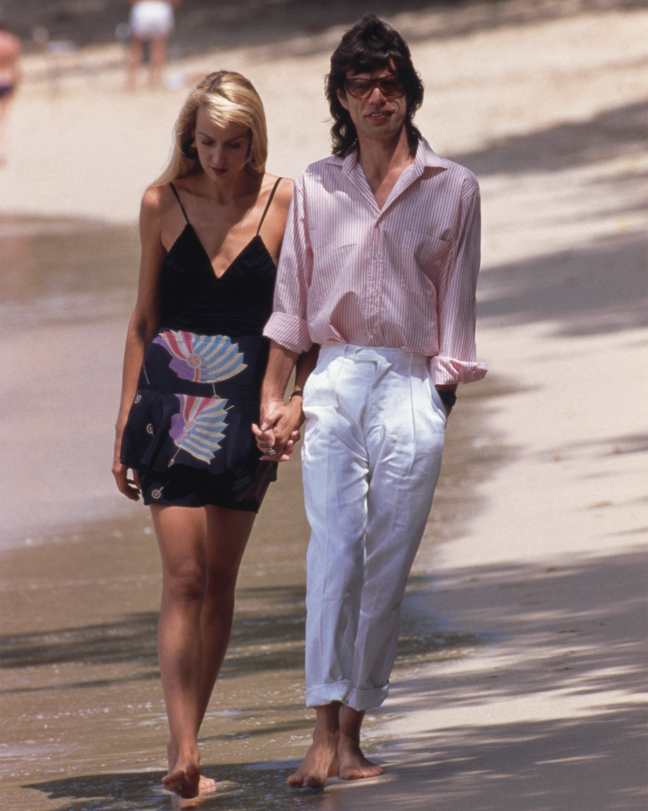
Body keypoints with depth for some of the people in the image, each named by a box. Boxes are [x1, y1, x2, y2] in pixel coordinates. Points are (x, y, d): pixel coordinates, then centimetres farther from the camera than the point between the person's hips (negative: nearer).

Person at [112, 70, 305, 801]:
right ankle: (182, 749, -16)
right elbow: (144, 317, 9)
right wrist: (125, 421, 9)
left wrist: (298, 397, -7)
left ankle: (188, 744, 17)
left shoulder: (284, 203, -2)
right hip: (172, 401, 0)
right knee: (183, 578, -10)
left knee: (219, 580, 6)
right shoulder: (163, 204, 1)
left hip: (244, 404, 1)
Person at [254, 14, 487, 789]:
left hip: (411, 386, 0)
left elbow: (456, 304, 8)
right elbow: (291, 302, 12)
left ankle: (352, 733, 8)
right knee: (335, 549, -15)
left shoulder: (452, 188, 6)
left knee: (386, 566, 1)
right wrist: (272, 396, 8)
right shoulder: (316, 187, 9)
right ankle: (324, 733, -20)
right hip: (334, 383, 0)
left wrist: (444, 397, 3)